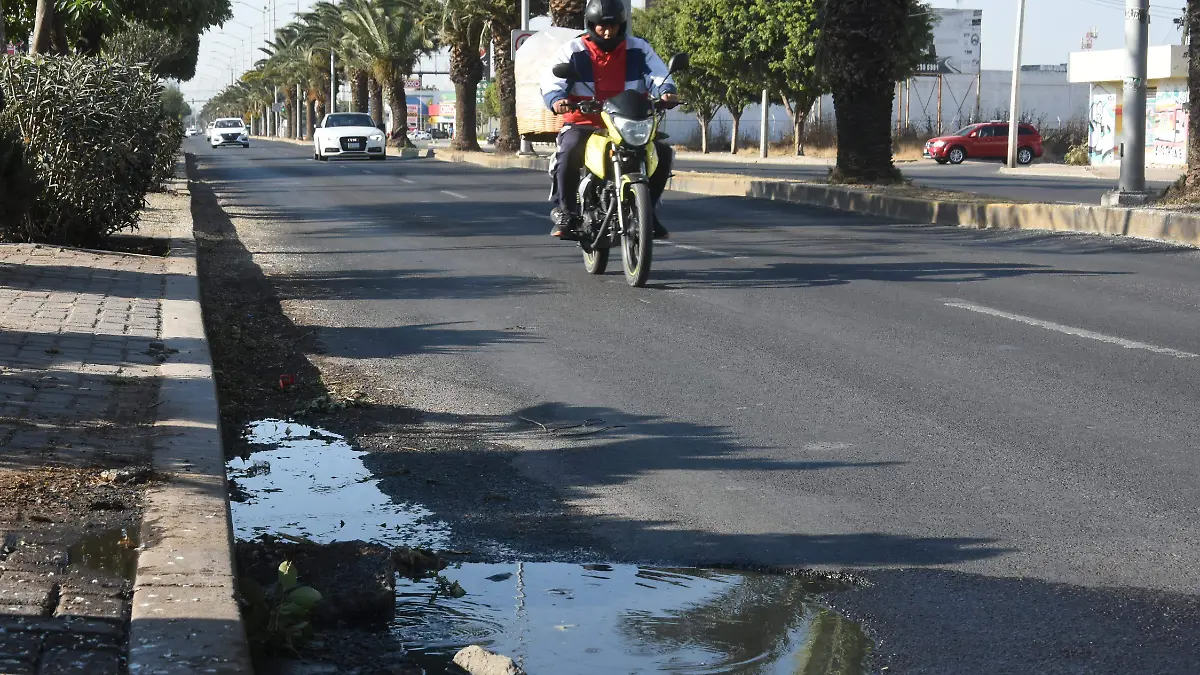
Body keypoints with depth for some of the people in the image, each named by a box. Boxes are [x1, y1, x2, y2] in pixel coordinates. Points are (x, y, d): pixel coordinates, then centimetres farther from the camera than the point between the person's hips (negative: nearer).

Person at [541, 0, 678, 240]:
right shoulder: (573, 51, 1)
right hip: (584, 123, -2)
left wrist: (666, 92, -28)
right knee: (568, 153, -34)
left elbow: (658, 74, -4)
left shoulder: (639, 49, 7)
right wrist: (556, 99, -33)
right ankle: (565, 212, -18)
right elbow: (552, 81, -9)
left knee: (663, 152, -18)